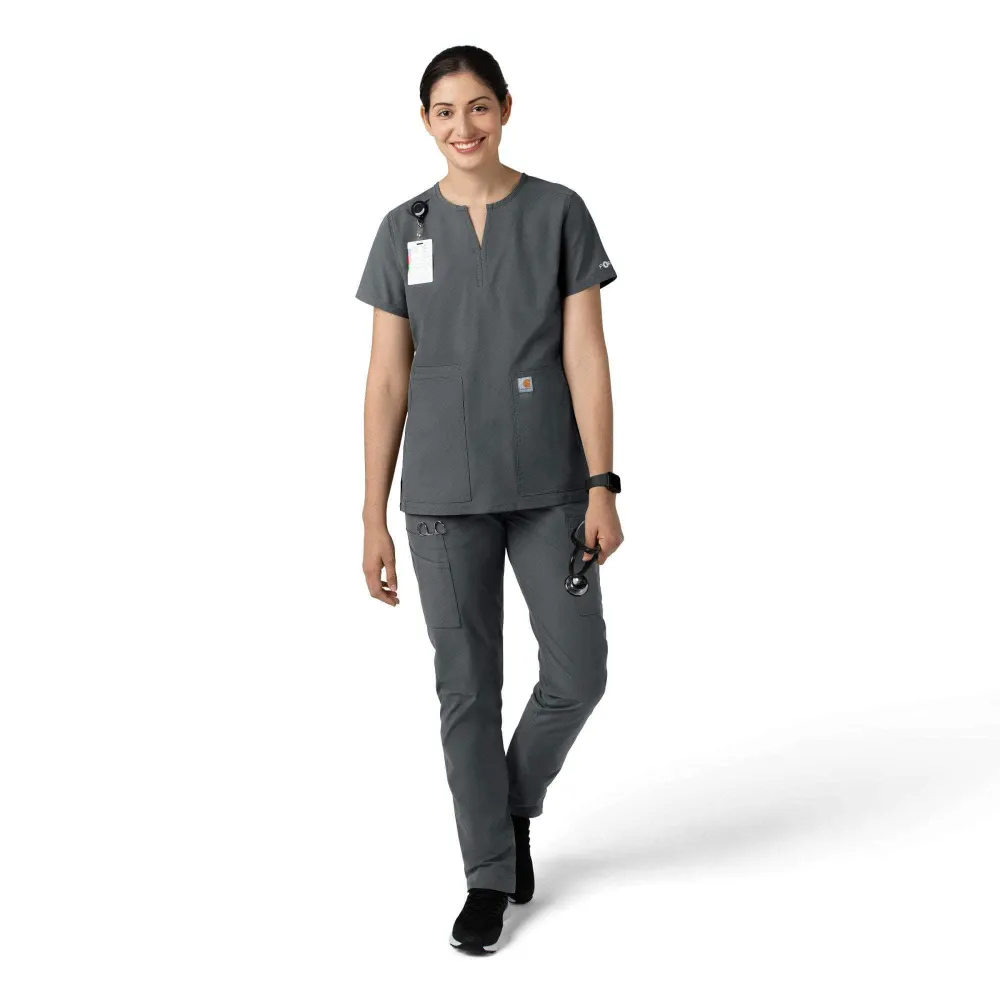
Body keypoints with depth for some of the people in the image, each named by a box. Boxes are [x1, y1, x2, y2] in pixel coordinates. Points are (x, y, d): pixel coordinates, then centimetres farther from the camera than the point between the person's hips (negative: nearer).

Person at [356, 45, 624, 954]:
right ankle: (489, 875, 21)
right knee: (468, 687, 6)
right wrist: (374, 517, 1)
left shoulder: (560, 213, 1)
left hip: (549, 486, 0)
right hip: (444, 495, 1)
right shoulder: (405, 230, 4)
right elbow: (387, 380, 4)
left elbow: (586, 356, -3)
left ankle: (518, 800, 32)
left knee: (577, 675, 1)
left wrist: (603, 488, -10)